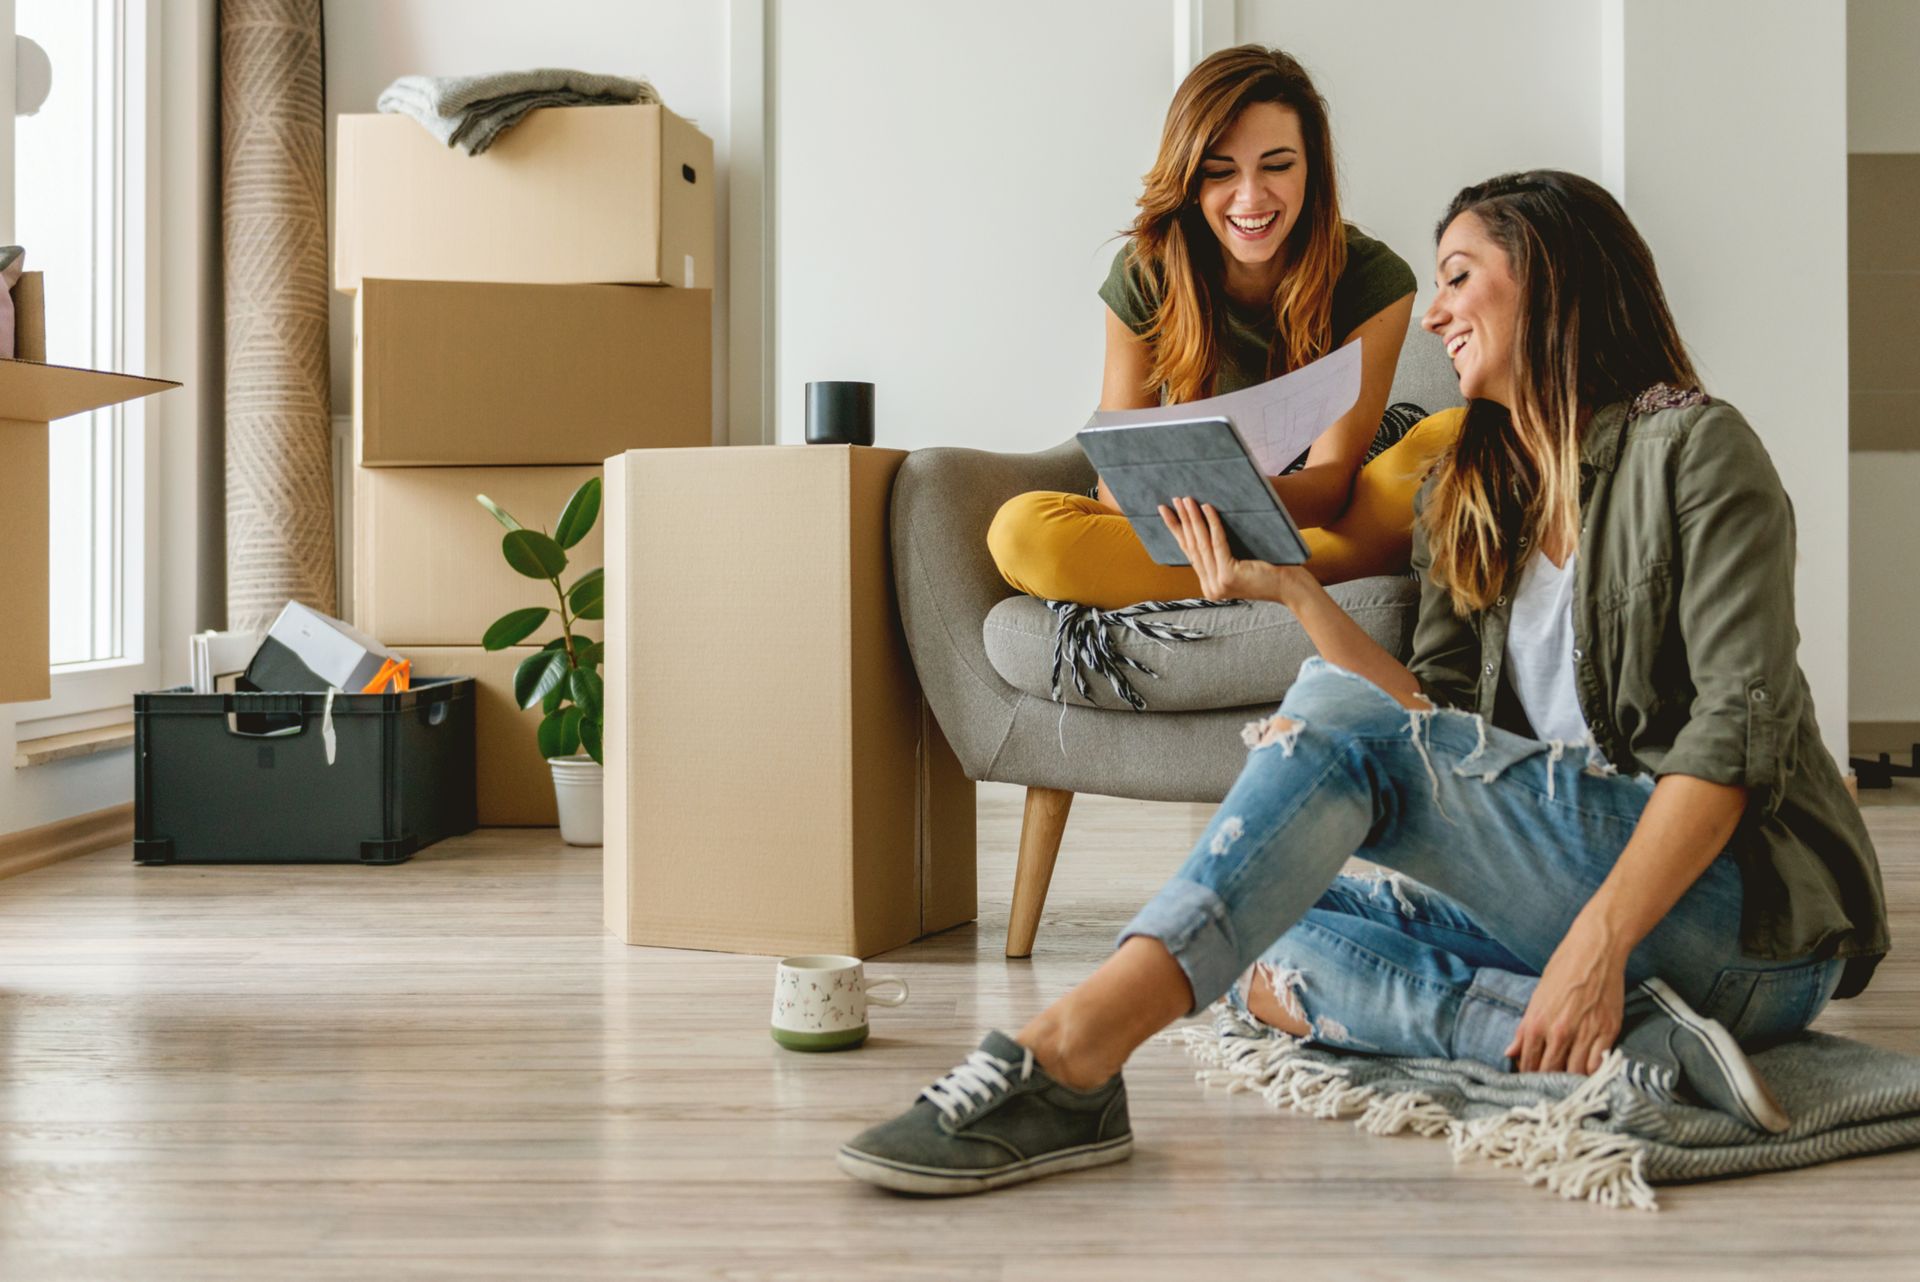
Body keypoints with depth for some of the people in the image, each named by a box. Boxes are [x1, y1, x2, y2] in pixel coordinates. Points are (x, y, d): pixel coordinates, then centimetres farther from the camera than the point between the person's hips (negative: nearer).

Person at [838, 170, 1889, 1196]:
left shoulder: (1693, 448, -3)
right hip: (1566, 901, 7)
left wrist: (1601, 936, -27)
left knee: (1342, 710, -25)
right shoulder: (1470, 498, 18)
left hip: (1747, 913, -7)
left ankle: (1069, 1053, -40)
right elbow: (1432, 722, 7)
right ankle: (1619, 1037, -25)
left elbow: (1740, 731, -15)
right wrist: (1294, 590, -3)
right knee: (1273, 953, -8)